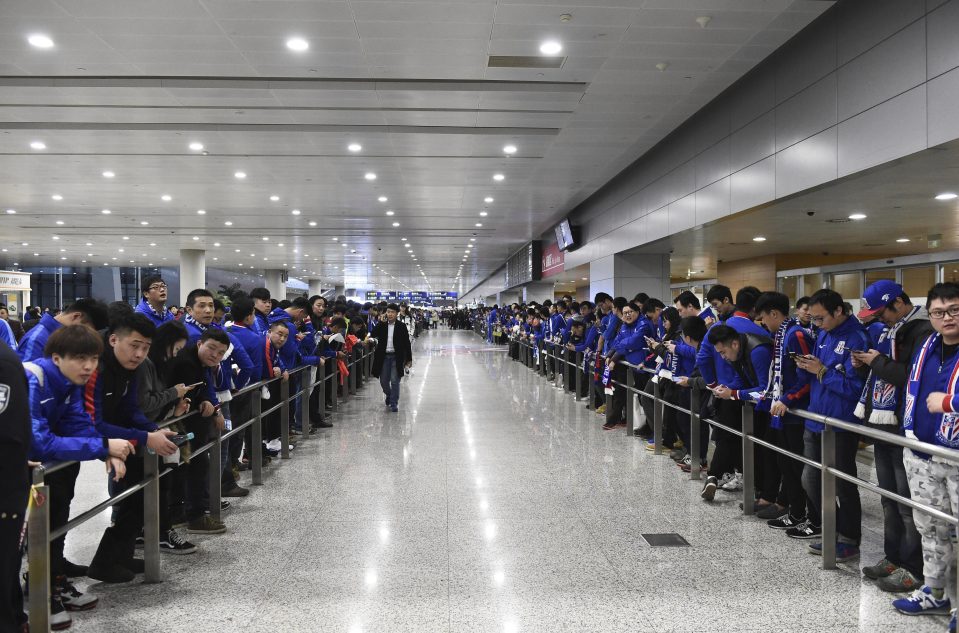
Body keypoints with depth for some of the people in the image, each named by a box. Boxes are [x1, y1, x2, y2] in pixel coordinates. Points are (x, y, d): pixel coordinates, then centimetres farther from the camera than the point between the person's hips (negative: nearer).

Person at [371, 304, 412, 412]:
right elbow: (373, 335, -11)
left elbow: (407, 343, 0)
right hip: (384, 356, 2)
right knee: (383, 381, 10)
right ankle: (389, 395, 39)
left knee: (394, 381, -5)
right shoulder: (381, 325, 3)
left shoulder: (401, 327, -2)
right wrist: (381, 323, -16)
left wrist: (409, 359, -2)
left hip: (396, 357, -2)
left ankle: (394, 403, 6)